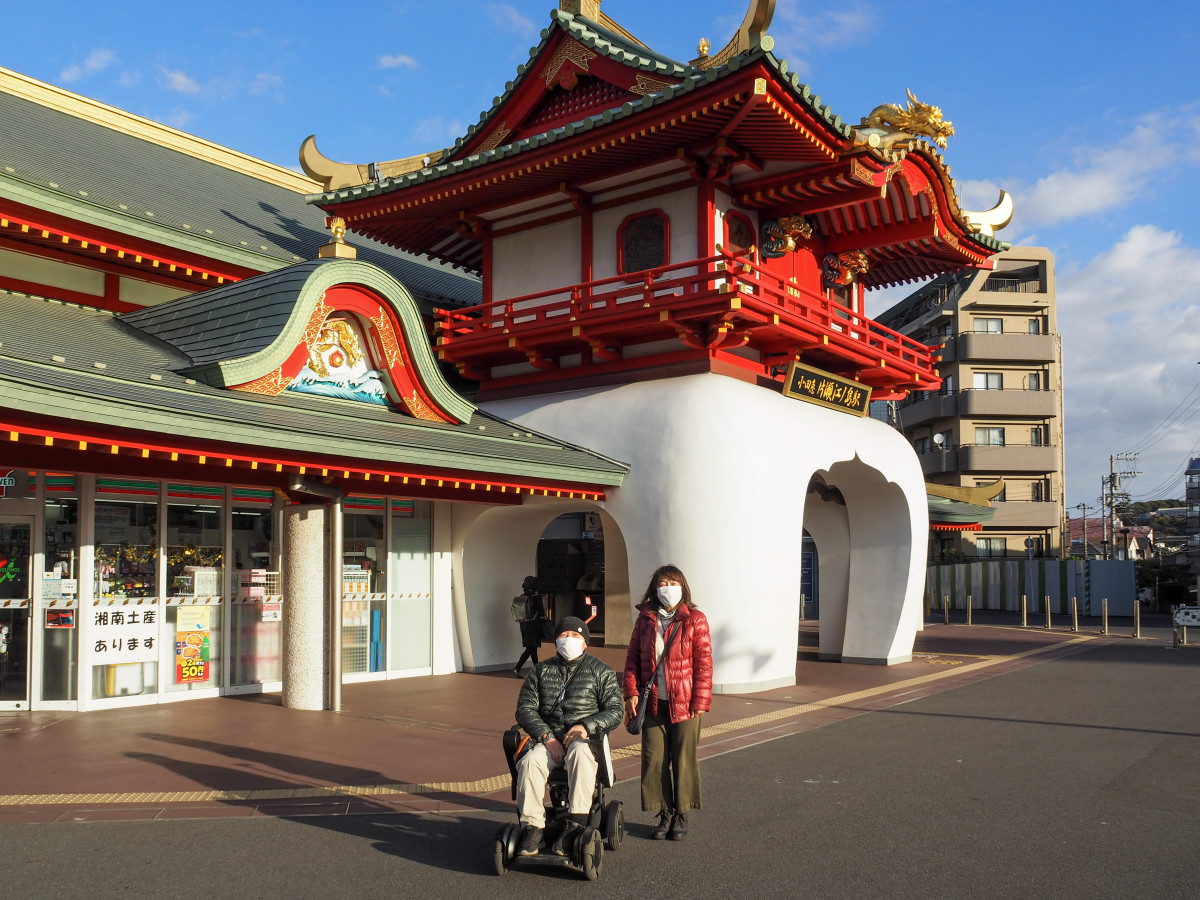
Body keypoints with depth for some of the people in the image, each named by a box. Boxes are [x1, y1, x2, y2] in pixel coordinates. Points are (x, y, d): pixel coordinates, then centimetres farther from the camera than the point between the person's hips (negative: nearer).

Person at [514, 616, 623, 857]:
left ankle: (576, 824, -37)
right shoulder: (541, 671, 17)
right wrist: (547, 737, -9)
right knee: (529, 762, -31)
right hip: (548, 740, 2)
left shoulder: (601, 672, 12)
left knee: (580, 753, -38)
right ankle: (533, 826, -25)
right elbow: (525, 708, 8)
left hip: (586, 738, -2)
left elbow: (614, 711, 3)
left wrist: (587, 726, -16)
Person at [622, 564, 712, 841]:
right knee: (654, 759, 5)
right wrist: (631, 693, -2)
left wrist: (700, 702, -9)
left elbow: (704, 663, -5)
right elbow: (633, 657, 8)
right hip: (652, 703, 3)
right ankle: (665, 814, 19)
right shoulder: (645, 618, 6)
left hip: (684, 703, -3)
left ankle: (681, 816, 20)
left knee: (683, 760, 5)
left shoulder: (694, 620, -3)